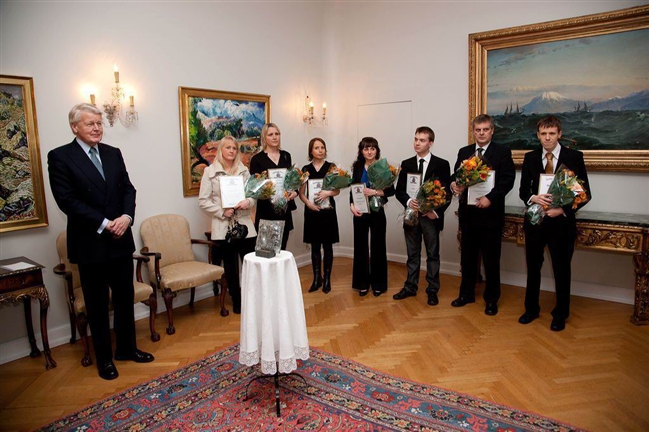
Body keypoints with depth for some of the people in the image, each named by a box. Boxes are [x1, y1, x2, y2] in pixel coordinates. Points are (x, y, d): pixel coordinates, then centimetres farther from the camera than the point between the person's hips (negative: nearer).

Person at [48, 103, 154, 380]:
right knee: (97, 304, 9)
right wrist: (104, 224, -17)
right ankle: (104, 357, 25)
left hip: (120, 239, 5)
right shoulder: (60, 157, -6)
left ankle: (126, 348, 31)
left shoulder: (113, 153, 8)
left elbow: (128, 189, 6)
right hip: (90, 243, -4)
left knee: (125, 297, 13)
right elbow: (67, 200, -14)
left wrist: (126, 217, -13)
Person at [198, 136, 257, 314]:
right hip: (223, 226, -2)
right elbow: (203, 201, -3)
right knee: (230, 266, 7)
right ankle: (236, 301, 21)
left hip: (244, 224, 2)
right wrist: (221, 212, -14)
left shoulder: (244, 170, 10)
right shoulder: (210, 171, 0)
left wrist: (248, 202, -12)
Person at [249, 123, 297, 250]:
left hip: (284, 209, 4)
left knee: (281, 249, 10)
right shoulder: (257, 159, -4)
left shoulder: (286, 156, 11)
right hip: (266, 211, -4)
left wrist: (294, 192, -3)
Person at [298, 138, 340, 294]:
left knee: (327, 246, 4)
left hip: (328, 211, -1)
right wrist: (308, 203, -13)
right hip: (311, 212, 2)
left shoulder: (331, 167, 1)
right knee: (315, 247, 8)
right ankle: (317, 278, 19)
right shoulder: (306, 169, 6)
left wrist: (328, 193, -20)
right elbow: (301, 193, 5)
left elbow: (337, 190, 1)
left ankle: (327, 279, 15)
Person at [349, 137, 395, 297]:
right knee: (360, 246, 7)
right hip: (360, 212, 3)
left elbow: (391, 190, -7)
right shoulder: (357, 167, 6)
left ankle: (378, 283, 18)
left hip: (377, 212, -3)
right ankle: (362, 283, 20)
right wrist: (352, 206, -8)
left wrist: (374, 192, -20)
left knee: (378, 246, 5)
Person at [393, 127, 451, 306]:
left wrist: (436, 212, -14)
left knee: (432, 255, 7)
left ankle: (432, 290, 17)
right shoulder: (406, 164, 7)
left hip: (431, 216, -3)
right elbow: (399, 190, 5)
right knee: (412, 254, 12)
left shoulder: (442, 164, -2)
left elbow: (447, 193, -3)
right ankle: (410, 287, 23)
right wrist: (409, 201, -15)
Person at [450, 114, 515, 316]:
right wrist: (454, 184, -16)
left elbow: (508, 179, -9)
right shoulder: (464, 152, 11)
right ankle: (467, 293, 27)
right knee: (467, 256, 13)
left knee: (491, 258, 6)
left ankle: (491, 299, 20)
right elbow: (456, 174, 8)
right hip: (467, 211, 4)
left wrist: (490, 197, -22)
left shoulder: (503, 152, -2)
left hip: (490, 212, -4)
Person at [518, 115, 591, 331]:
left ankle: (560, 314, 27)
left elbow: (585, 193, -4)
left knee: (562, 270, 9)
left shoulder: (574, 157, -4)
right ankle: (531, 309, 31)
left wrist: (563, 210, -18)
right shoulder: (530, 158, 3)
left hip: (562, 222, -2)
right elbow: (523, 190, 6)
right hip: (535, 221, 2)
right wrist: (533, 198, -16)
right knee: (533, 267, 13)